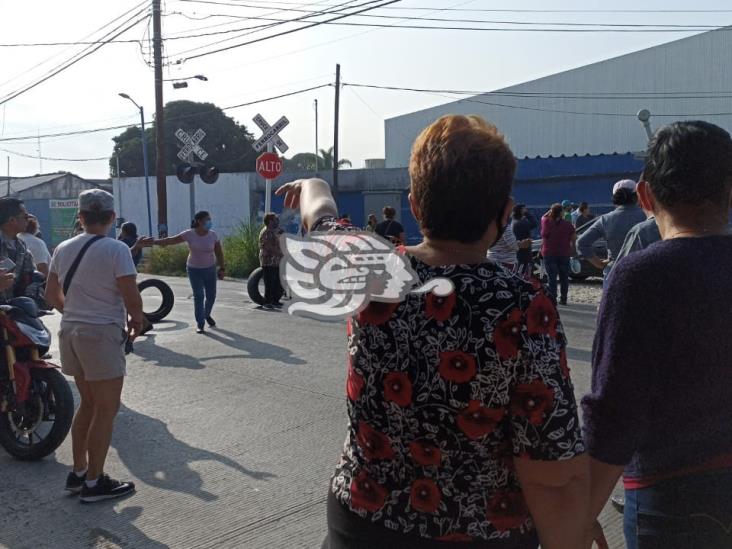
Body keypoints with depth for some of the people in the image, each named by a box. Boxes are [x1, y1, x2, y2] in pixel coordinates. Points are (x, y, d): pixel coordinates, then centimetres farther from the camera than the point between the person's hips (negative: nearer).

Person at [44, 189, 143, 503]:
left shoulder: (63, 249, 7)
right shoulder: (116, 250, -14)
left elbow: (52, 295, 12)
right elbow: (131, 298, -17)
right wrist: (136, 321, 2)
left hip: (70, 332, 7)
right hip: (102, 334, -7)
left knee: (89, 404, 19)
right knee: (107, 409, 4)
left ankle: (78, 473, 27)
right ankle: (94, 482, 11)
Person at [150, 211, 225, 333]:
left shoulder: (213, 235, -8)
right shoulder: (189, 234, -13)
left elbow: (219, 253, -1)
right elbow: (170, 240, -13)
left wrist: (222, 268, -1)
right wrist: (153, 242, -20)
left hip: (210, 269, 2)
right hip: (194, 269, -2)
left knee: (211, 295, 9)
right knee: (198, 296, -5)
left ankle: (207, 314, 39)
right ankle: (200, 324, 3)